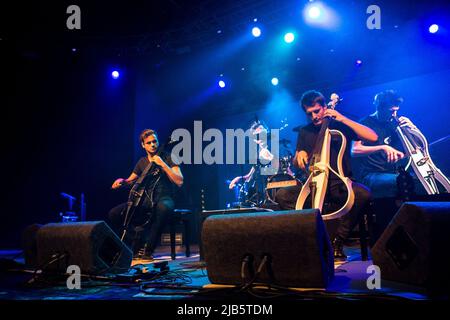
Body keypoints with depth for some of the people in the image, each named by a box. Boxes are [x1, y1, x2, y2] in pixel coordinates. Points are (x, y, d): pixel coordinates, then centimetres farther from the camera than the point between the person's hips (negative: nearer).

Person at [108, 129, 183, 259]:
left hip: (164, 199, -5)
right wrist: (121, 181, 2)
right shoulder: (142, 162, 13)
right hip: (145, 201, 5)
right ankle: (134, 248, 0)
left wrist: (162, 164, -19)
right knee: (114, 214, -11)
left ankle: (147, 250, -30)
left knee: (163, 207, -43)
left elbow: (179, 182, -14)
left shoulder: (167, 158, -2)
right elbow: (130, 181, 26)